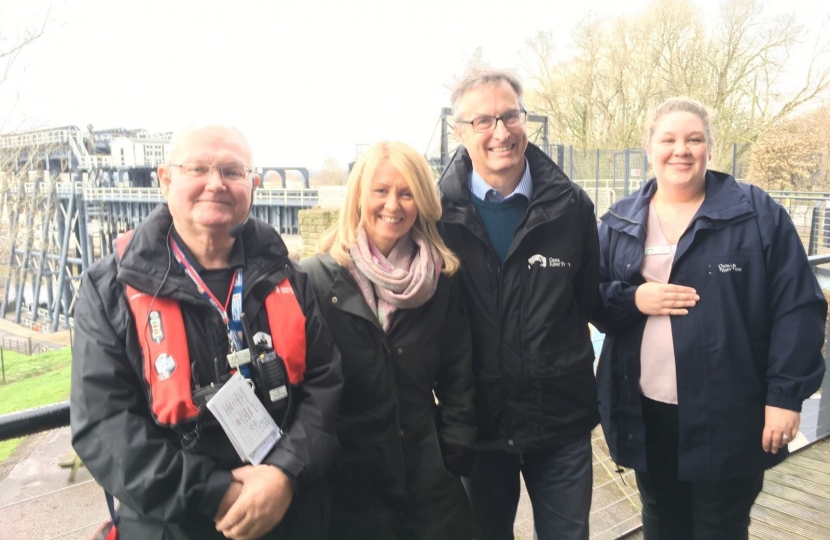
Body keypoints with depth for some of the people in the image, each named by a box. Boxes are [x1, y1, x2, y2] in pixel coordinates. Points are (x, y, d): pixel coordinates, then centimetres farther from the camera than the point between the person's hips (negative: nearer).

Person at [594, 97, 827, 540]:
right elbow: (591, 300, 5)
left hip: (728, 417, -2)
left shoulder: (758, 214, -6)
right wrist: (633, 299, -15)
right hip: (645, 413, 3)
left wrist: (786, 395, -11)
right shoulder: (618, 222, 4)